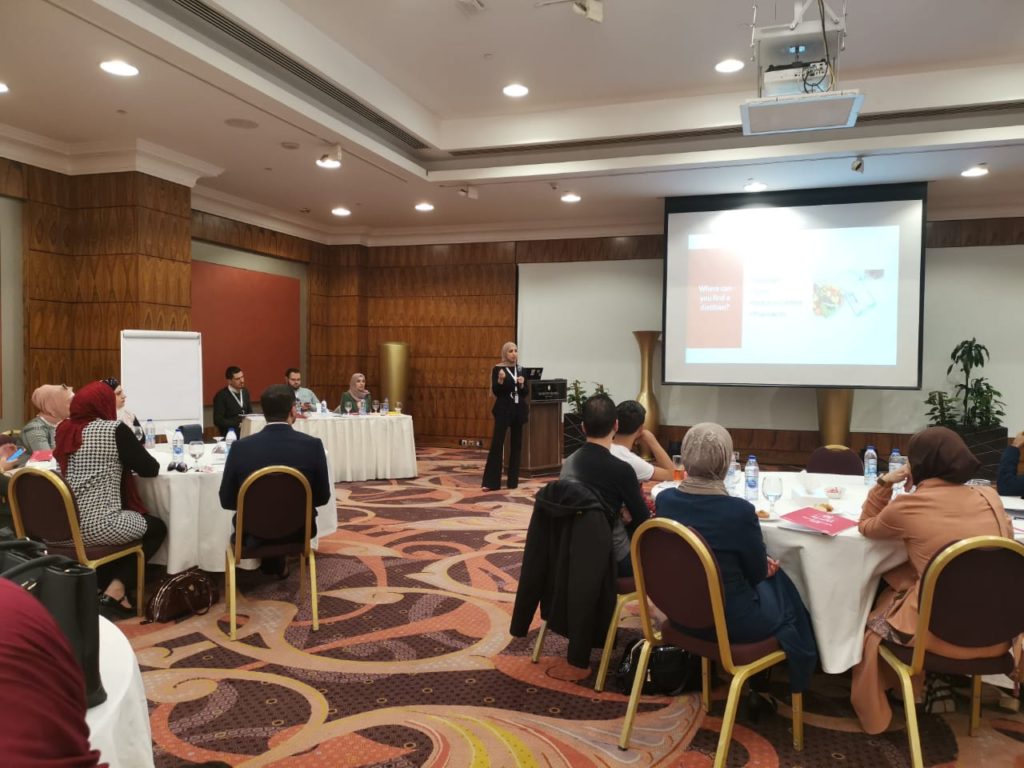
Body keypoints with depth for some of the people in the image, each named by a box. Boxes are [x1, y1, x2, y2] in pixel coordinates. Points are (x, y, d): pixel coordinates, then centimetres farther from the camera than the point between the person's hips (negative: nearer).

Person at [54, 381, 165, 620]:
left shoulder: (64, 429, 9)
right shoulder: (114, 429, -10)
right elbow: (150, 469, -5)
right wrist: (129, 458, 14)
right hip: (95, 526, -7)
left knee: (144, 523, 30)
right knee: (156, 528, 19)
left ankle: (104, 587, 19)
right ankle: (115, 592, 6)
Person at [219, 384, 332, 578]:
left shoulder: (241, 447, -15)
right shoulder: (313, 445, -16)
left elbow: (227, 500, -5)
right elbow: (322, 497, -6)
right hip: (298, 530, 0)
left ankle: (273, 561, 48)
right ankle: (278, 564, 48)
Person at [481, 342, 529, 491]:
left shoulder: (521, 370, 10)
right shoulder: (497, 369, -4)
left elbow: (525, 393, 10)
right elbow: (496, 392, -9)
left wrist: (522, 384, -9)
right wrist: (500, 380, -25)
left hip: (518, 410, 5)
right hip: (503, 410, -5)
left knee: (516, 444, 6)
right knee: (497, 443, -8)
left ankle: (513, 480, 14)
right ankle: (491, 482, -7)